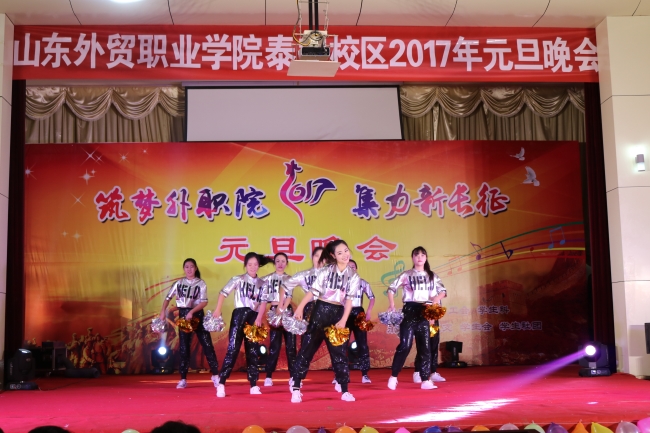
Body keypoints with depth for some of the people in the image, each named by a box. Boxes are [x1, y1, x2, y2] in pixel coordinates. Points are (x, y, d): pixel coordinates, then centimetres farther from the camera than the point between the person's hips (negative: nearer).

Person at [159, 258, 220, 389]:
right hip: (183, 315, 2)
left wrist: (192, 312, -21)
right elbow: (168, 298, 11)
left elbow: (204, 302, -9)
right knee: (184, 347, 4)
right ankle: (183, 379, 9)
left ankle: (215, 375, 4)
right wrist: (163, 311, -2)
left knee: (207, 344, -5)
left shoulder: (201, 283, 0)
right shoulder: (179, 283, 8)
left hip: (197, 315, -2)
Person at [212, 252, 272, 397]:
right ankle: (221, 384, -9)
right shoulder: (238, 279, 4)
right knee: (233, 348, -10)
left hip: (254, 317, 3)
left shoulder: (262, 284, 12)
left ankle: (254, 385, 10)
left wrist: (259, 318, -11)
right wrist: (218, 310, -12)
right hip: (239, 315, -3)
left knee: (252, 351, 5)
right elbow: (223, 292, -1)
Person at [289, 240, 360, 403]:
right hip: (321, 311, -2)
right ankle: (296, 387, 3)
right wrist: (300, 308, -11)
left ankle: (344, 390, 12)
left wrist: (343, 320, -7)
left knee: (340, 352, 5)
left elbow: (349, 300, 3)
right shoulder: (325, 270, -1)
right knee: (308, 348, -2)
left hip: (338, 314, 2)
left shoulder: (353, 276, 6)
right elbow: (312, 291, -2)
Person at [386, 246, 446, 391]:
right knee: (405, 344, -11)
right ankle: (393, 376, -1)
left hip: (426, 312, 4)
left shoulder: (432, 276, 14)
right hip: (410, 310, -3)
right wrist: (392, 305, -8)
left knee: (425, 346, 3)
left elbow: (442, 291, 11)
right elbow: (391, 288, 4)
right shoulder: (406, 274, 5)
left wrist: (435, 300, -8)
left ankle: (425, 380, 6)